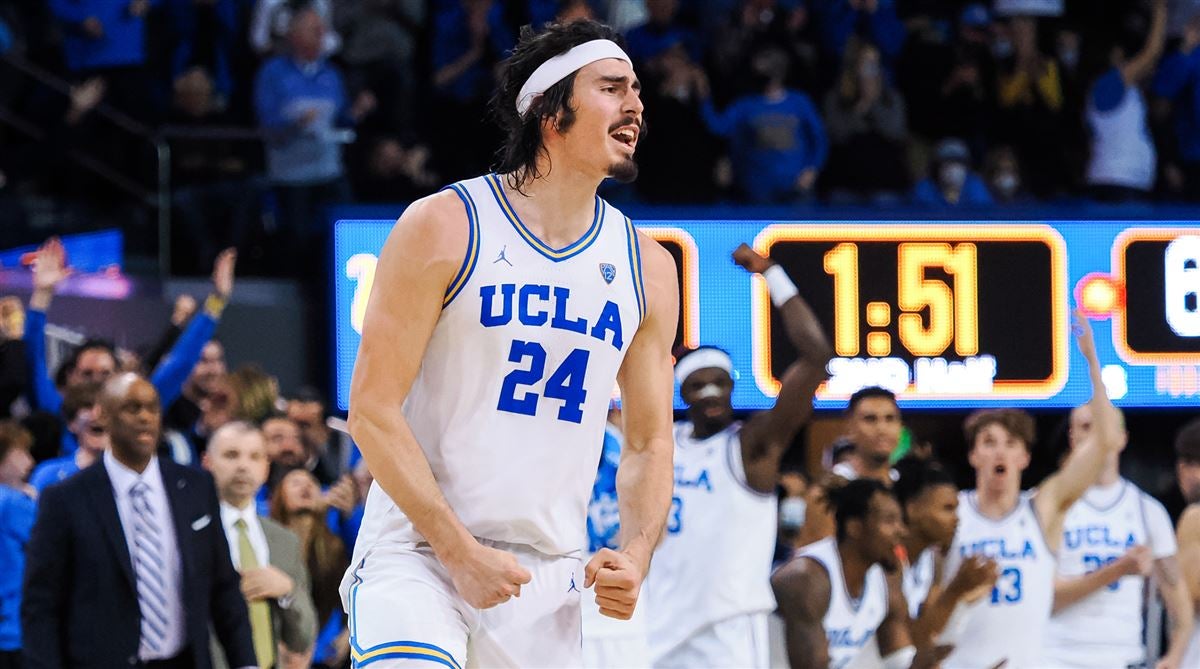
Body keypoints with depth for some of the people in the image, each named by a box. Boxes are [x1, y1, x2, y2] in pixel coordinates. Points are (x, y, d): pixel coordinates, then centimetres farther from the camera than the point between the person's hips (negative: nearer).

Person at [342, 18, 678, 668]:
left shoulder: (649, 268, 8)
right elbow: (373, 410, -8)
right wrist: (462, 552, -15)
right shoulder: (444, 226, -6)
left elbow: (649, 442, 15)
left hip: (549, 578, 5)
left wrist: (634, 555, -5)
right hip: (417, 551, -5)